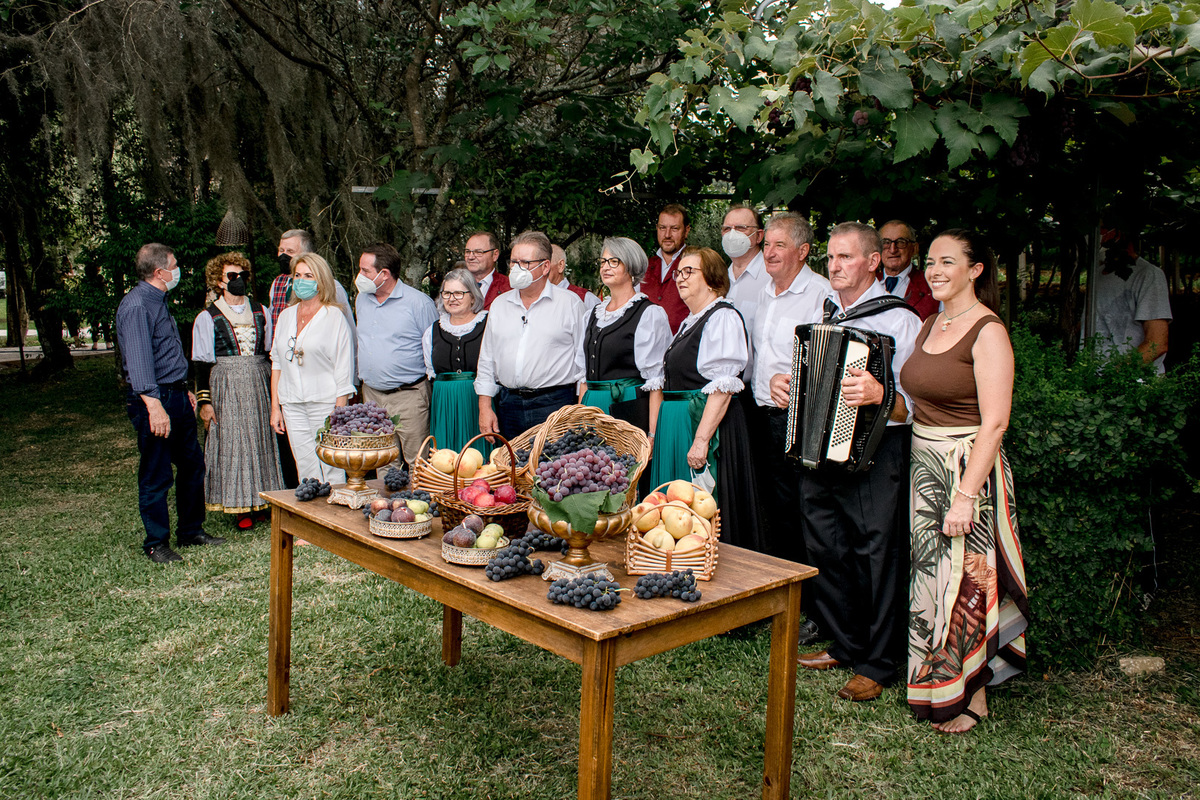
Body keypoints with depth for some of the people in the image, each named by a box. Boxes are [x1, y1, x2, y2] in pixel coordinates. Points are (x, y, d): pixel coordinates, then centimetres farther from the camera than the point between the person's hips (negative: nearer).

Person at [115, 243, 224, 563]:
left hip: (176, 396, 10)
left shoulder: (159, 301, 17)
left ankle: (191, 531, 28)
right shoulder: (136, 305, -15)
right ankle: (156, 543, 11)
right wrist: (153, 405, -29)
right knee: (156, 476, 0)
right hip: (154, 399, -10)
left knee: (192, 465, 15)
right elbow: (138, 359, -23)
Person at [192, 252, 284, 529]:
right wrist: (204, 401, -6)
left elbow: (271, 354, 15)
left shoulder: (261, 312, 11)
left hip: (259, 386, 3)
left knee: (261, 440, 5)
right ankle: (238, 506, 5)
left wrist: (276, 390, 10)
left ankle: (262, 500, 15)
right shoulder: (208, 318, 2)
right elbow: (202, 363, 0)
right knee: (232, 443, -2)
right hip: (226, 388, -3)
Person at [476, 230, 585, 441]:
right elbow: (487, 359, 16)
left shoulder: (570, 303, 1)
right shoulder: (500, 304, 14)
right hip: (508, 404, 4)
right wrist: (484, 407, 9)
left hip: (553, 404, -4)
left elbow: (584, 359, 1)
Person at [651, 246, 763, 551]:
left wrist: (701, 439, -25)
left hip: (705, 422, -9)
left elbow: (722, 388, -20)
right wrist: (655, 433, 18)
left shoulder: (723, 317, -11)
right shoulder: (690, 322, 19)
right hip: (676, 425, 9)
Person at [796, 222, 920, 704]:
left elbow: (914, 403, -13)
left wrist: (878, 395, -31)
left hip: (874, 451, -6)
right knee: (825, 549, 13)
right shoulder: (820, 311, 13)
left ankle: (877, 665, 14)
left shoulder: (899, 321, -7)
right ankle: (843, 645, 30)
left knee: (876, 554, 0)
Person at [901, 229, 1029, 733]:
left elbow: (994, 423, -19)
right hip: (924, 465, 8)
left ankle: (972, 695, 17)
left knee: (964, 578, 1)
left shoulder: (987, 332, -14)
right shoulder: (930, 326, 11)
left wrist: (965, 496, -21)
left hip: (968, 468, -7)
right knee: (930, 573, 13)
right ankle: (934, 681, 28)